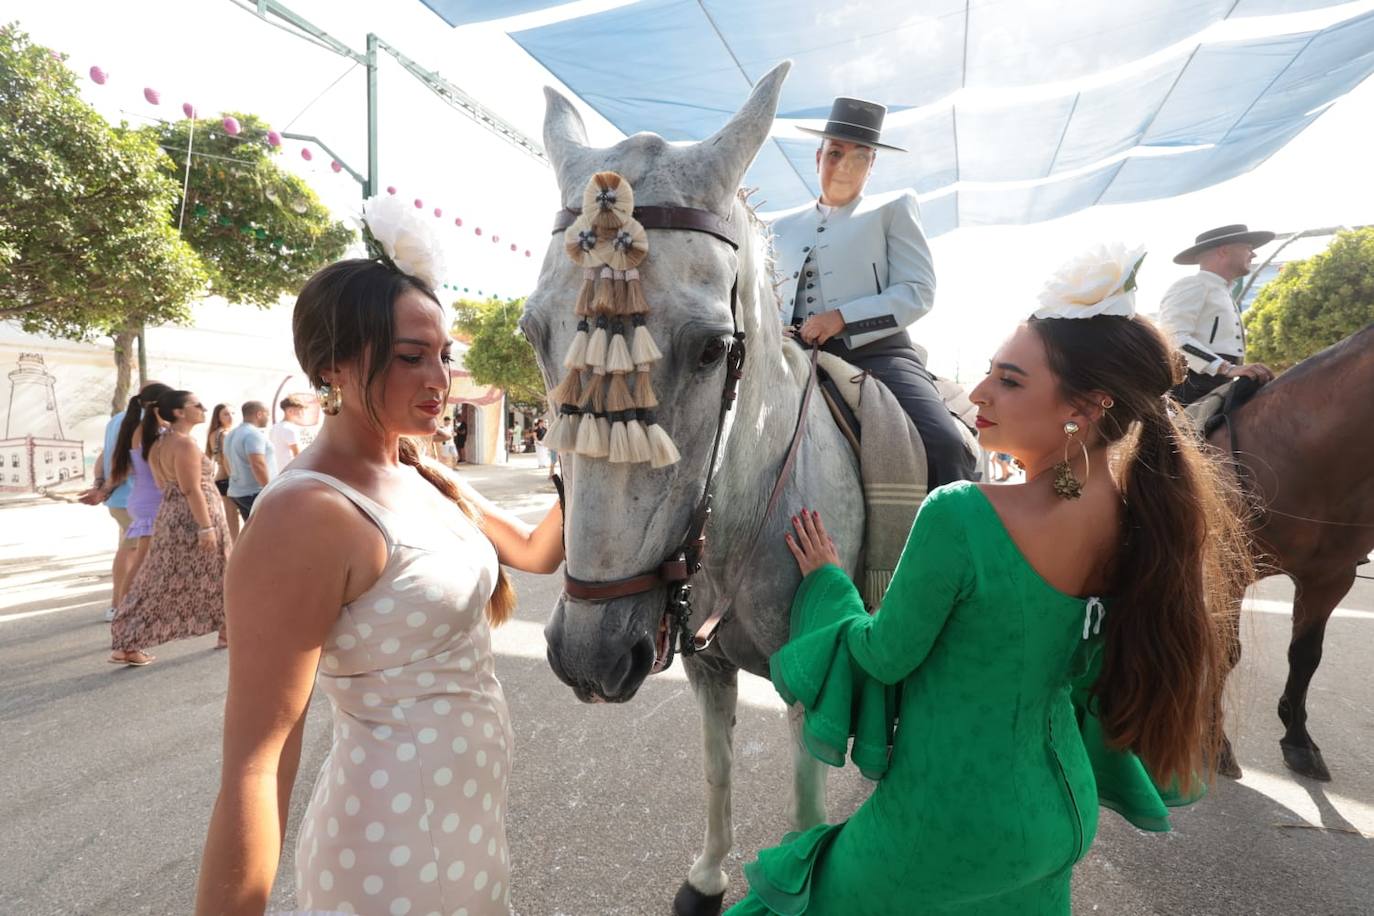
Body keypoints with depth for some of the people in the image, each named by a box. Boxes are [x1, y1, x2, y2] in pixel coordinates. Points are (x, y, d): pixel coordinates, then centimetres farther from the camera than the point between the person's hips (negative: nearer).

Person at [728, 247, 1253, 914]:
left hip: (947, 825, -6)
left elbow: (884, 656, -18)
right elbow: (1094, 675, 5)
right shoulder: (1135, 521, -9)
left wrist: (825, 577, -2)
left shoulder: (959, 516, -31)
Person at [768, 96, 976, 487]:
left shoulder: (893, 209, 13)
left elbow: (918, 293, 1)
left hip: (877, 352, -3)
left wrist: (842, 317, -11)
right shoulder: (783, 227, 23)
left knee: (945, 445, -27)